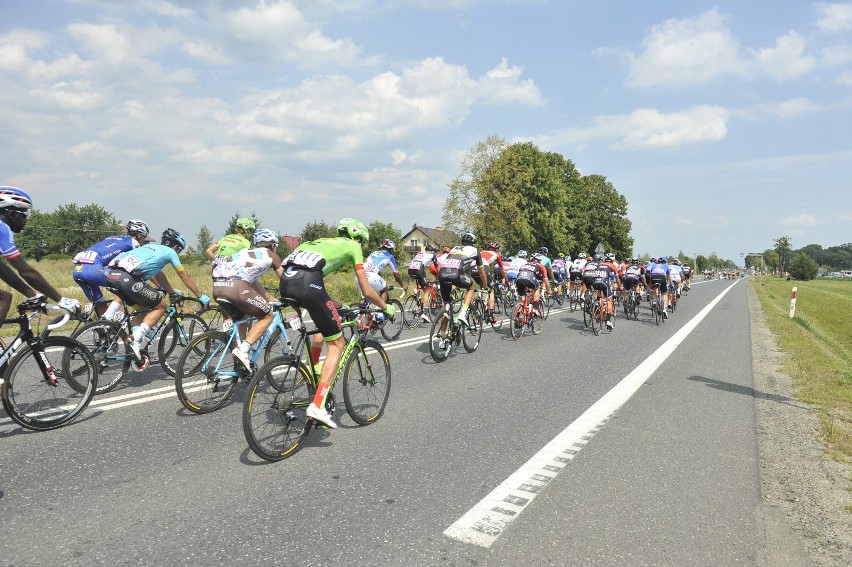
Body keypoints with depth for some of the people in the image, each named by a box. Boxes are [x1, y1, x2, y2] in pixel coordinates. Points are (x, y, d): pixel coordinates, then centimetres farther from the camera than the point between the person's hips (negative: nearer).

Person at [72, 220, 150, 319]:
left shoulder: (113, 239, 32)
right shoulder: (133, 242, 10)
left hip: (77, 270, 9)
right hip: (92, 268, -9)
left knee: (100, 306, 17)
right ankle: (108, 317, -7)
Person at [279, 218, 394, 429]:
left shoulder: (324, 241, 37)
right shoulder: (353, 246, 19)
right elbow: (367, 291, 18)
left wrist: (337, 305, 52)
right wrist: (386, 308, 35)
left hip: (285, 281, 7)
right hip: (307, 283, -7)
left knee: (323, 325, 33)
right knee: (337, 343, 5)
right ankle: (317, 406, -5)